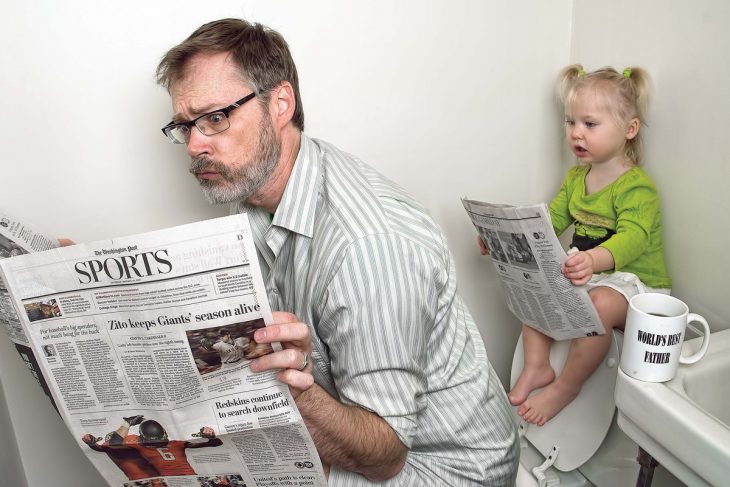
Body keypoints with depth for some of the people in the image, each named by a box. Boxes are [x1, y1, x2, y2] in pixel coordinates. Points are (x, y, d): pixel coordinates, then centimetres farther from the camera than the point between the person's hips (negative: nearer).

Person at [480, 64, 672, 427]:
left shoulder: (637, 187, -18)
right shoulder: (576, 177, 8)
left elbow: (632, 237, -34)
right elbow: (550, 219, 9)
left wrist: (595, 260, -55)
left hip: (635, 282, -8)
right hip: (587, 276, 8)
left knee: (599, 306, -36)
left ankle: (565, 388, -14)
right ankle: (537, 366, -4)